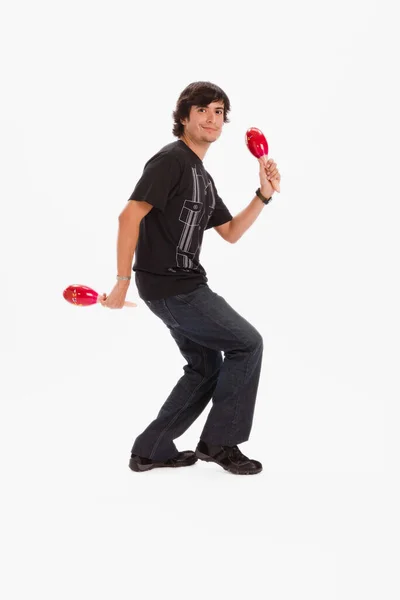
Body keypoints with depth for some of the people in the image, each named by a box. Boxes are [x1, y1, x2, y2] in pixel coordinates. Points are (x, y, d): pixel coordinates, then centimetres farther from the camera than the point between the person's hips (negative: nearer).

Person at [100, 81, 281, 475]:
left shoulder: (203, 178, 17)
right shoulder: (171, 160, -12)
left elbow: (230, 233, 19)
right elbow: (130, 216, -19)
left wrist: (264, 194, 8)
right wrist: (122, 283, -21)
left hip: (184, 286, 10)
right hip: (170, 286, -10)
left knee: (206, 369, 15)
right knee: (247, 344, -4)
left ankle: (151, 451, 21)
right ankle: (219, 442, 6)